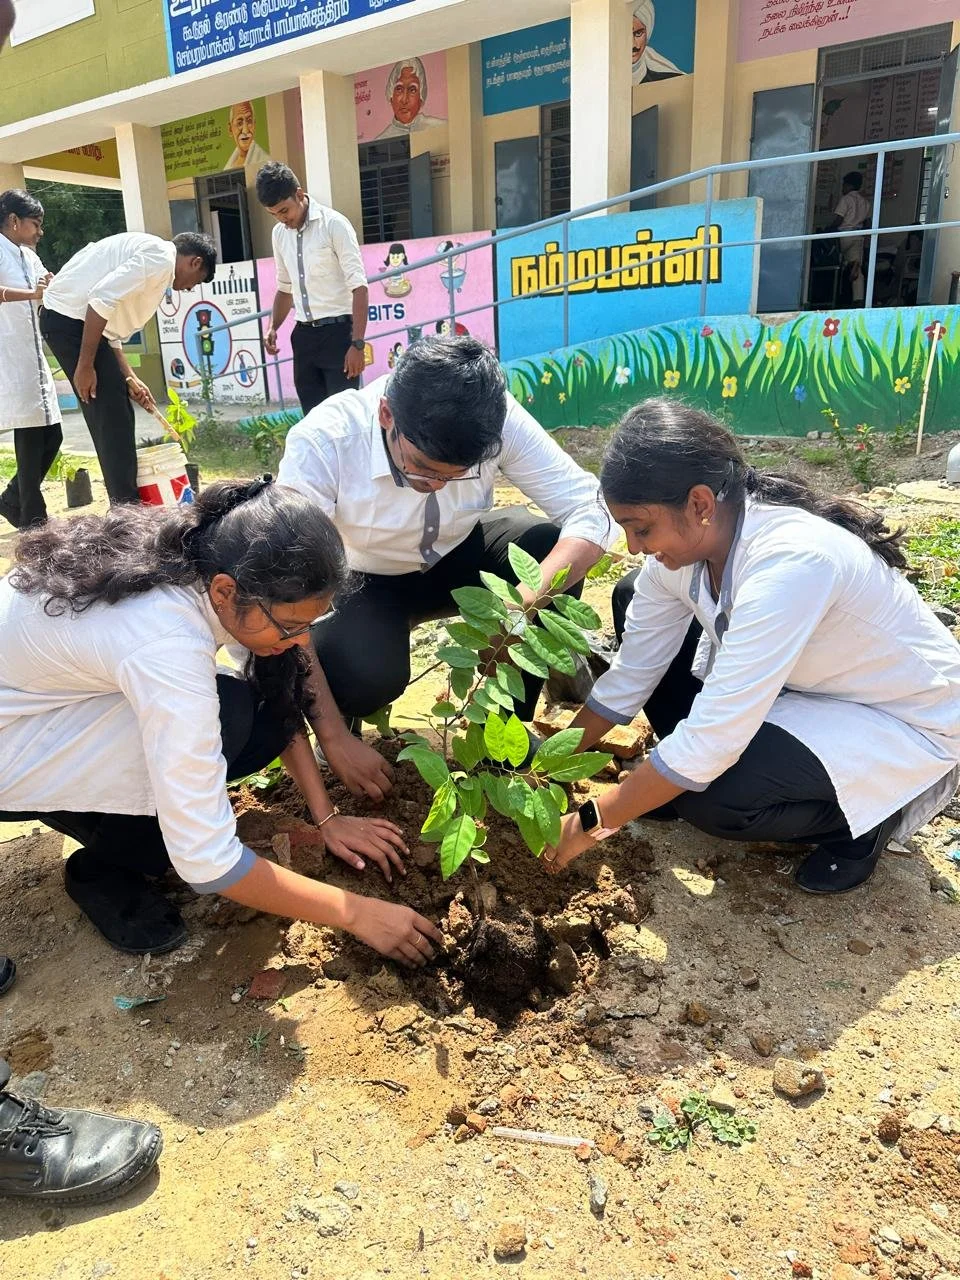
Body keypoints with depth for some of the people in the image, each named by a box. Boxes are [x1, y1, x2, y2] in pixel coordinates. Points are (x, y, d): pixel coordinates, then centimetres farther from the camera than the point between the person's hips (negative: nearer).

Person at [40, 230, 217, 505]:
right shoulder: (160, 256, -10)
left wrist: (129, 379, 19)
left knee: (113, 415, 15)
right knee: (112, 416, -5)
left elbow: (111, 331, 21)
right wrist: (85, 365, -20)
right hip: (71, 317, -10)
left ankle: (123, 505, 23)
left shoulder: (150, 256, 21)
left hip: (64, 318, 10)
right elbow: (103, 299, -22)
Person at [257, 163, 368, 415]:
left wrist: (357, 344, -19)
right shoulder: (279, 233, 10)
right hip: (304, 335, 6)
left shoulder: (333, 224, -8)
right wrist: (272, 327, 6)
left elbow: (359, 288, -12)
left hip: (337, 331, -6)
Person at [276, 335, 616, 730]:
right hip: (366, 580, -3)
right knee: (363, 676, -34)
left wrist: (528, 597, -45)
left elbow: (590, 511, -24)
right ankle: (341, 728, 6)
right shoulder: (321, 442, -33)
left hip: (458, 556, 3)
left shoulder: (499, 421, -26)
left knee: (550, 548, -26)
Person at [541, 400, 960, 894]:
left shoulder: (790, 562, -37)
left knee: (711, 799, -31)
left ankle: (873, 811, -1)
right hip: (805, 688, 8)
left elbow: (712, 739, -36)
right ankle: (673, 779, 8)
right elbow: (631, 674, -4)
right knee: (632, 599, -2)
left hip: (907, 723, -7)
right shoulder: (684, 541, -14)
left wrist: (590, 823, -27)